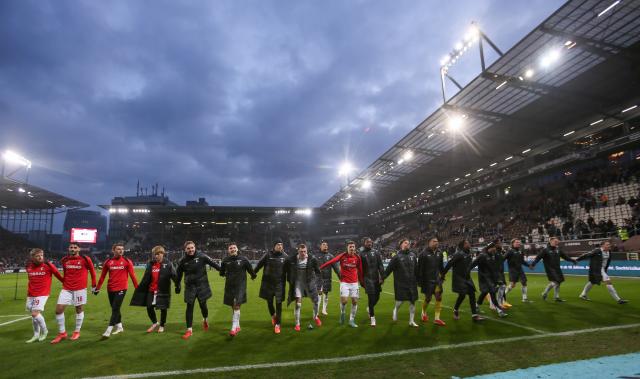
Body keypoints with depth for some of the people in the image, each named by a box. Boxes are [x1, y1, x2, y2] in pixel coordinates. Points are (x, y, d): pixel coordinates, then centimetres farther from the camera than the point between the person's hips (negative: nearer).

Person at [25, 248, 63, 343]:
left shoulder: (48, 265, -10)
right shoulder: (29, 267, 4)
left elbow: (57, 274, -1)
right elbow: (30, 280, 20)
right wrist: (28, 291, 22)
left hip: (42, 294, -5)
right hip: (31, 295, 5)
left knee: (35, 313, -13)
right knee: (33, 314, 11)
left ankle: (44, 330, 10)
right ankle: (36, 335, 25)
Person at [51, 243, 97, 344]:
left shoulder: (85, 259, -8)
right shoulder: (64, 260, 3)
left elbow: (92, 271, 1)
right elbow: (64, 273, 20)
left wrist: (93, 285, 5)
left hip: (80, 289, -3)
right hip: (66, 289, 3)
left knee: (79, 309, 8)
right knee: (58, 309, -3)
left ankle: (77, 332, 25)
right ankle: (62, 333, 13)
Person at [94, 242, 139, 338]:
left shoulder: (127, 261, -5)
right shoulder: (108, 262, 2)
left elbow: (132, 275, -3)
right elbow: (102, 276, 11)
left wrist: (137, 288, -4)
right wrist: (97, 288, 12)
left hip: (121, 288, -4)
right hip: (111, 289, 4)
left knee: (115, 309, -7)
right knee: (114, 309, 14)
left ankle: (108, 331, -1)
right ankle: (119, 327, 30)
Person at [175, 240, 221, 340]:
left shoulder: (202, 256, -10)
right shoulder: (182, 261, -2)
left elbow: (213, 263, -4)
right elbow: (178, 274, 11)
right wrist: (177, 286, 17)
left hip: (202, 285, -1)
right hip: (189, 287, 1)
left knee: (203, 305, 7)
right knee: (189, 307, 1)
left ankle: (205, 319, 39)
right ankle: (189, 330, 14)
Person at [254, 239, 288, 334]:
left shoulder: (285, 256, -4)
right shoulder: (268, 255, -7)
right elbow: (259, 264, 4)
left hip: (280, 283, -1)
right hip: (268, 282, 1)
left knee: (278, 303, -3)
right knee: (269, 302, 13)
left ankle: (277, 324, 10)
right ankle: (273, 316, 44)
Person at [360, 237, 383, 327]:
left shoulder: (376, 252, 6)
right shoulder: (361, 254, 0)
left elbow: (380, 265, 3)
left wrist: (382, 276, -5)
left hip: (376, 278, 3)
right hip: (368, 279, -3)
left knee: (377, 297, 9)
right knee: (371, 298, -6)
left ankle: (369, 308, 38)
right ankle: (372, 317, 7)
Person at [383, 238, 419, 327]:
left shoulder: (412, 255, 6)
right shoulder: (397, 256, -8)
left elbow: (416, 269, 13)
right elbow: (389, 268, -7)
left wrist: (418, 280, 16)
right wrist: (382, 278, -5)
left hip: (412, 283, 4)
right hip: (401, 283, -4)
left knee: (412, 302, 8)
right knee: (400, 300, -1)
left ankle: (411, 321, 21)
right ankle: (395, 310, 33)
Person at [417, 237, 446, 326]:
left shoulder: (439, 252, 4)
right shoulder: (423, 253, -13)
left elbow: (441, 266, 16)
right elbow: (420, 268, -12)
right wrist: (420, 281, -12)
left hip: (437, 279, 5)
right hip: (427, 280, -5)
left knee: (439, 297, -2)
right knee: (428, 298, 6)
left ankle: (437, 318, 7)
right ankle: (424, 313, 33)